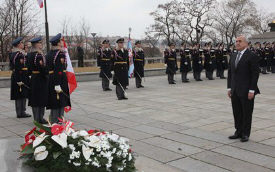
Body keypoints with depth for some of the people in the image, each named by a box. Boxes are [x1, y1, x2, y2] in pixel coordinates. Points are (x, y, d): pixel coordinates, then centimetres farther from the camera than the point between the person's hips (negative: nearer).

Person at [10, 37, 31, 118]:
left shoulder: (13, 54, 15)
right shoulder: (19, 55, -16)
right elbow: (18, 69, -22)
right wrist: (19, 80, -23)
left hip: (15, 77, 10)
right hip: (21, 77, -10)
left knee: (19, 96, 14)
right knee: (22, 95, -3)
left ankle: (19, 112, 21)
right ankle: (21, 112, 1)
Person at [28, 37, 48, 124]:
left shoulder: (30, 54, 11)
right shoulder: (38, 55, -18)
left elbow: (29, 68, 16)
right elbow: (41, 68, -23)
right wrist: (47, 74, -13)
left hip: (33, 78, 10)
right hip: (40, 79, -10)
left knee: (35, 99, 12)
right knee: (41, 98, -3)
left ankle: (37, 117, 19)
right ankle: (39, 118, 3)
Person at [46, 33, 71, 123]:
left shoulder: (49, 53, 12)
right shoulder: (60, 54, -15)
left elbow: (48, 67, 15)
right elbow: (58, 70, -21)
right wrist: (58, 85, -23)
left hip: (51, 80, 9)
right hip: (60, 80, -9)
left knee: (54, 102, 16)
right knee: (60, 102, -1)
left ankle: (53, 121, 25)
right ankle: (59, 122, 5)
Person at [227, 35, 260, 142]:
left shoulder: (252, 56, -8)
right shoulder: (233, 56, 13)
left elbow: (255, 74, -11)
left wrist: (252, 90, -15)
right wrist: (229, 88, 10)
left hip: (246, 91, -6)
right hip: (235, 91, 6)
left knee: (247, 113, 4)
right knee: (237, 113, 11)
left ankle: (245, 134, 15)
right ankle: (238, 131, 23)